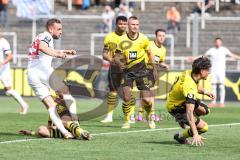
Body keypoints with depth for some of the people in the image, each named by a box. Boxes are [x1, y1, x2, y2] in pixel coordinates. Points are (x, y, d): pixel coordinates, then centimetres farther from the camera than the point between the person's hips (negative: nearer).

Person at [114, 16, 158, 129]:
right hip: (127, 70, 0)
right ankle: (126, 121, 5)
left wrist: (154, 69, 13)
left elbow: (149, 53, 11)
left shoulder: (143, 39, -4)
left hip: (141, 70, 0)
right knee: (126, 98, -14)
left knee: (146, 99, -5)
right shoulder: (123, 40, -7)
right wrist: (120, 63, -26)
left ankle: (149, 117, 24)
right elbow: (116, 56, -4)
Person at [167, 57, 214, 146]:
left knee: (205, 110, 18)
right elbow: (189, 112, -43)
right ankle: (181, 138, 8)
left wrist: (205, 92, -5)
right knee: (203, 127, -13)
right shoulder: (190, 87, -39)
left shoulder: (190, 73, -13)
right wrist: (195, 134, -46)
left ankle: (183, 120, 30)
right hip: (176, 108, -9)